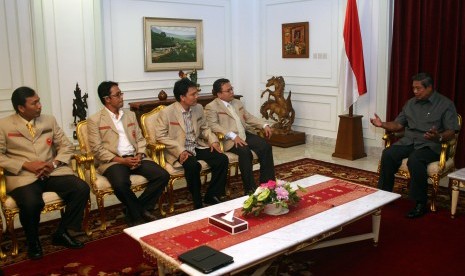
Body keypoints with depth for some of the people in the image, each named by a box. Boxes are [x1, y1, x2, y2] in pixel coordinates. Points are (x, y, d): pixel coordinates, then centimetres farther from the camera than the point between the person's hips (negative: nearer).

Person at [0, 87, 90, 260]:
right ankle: (33, 242, -1)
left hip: (52, 172, 4)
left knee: (82, 188, -21)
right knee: (31, 203, -35)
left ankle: (62, 233, -1)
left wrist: (55, 163, -7)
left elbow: (66, 146, 13)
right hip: (23, 176, -3)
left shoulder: (49, 120, 13)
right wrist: (25, 165, -15)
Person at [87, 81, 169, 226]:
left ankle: (137, 211, -1)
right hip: (113, 161, -5)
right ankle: (140, 213, -8)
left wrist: (139, 155, -6)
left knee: (162, 175, -17)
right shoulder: (95, 120, 1)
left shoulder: (130, 115, 18)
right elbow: (97, 149, -6)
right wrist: (121, 160, -16)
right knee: (121, 183, -37)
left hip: (135, 157, 5)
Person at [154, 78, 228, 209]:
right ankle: (198, 202, -14)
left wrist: (213, 140, -2)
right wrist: (180, 150, -22)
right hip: (179, 151, -6)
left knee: (222, 159, -14)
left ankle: (212, 196, -1)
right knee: (193, 165, -34)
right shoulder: (166, 112, -11)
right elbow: (160, 136, -11)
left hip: (198, 147, 6)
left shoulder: (198, 108, 6)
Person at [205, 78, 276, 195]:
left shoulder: (237, 102, 20)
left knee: (265, 146, -16)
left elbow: (249, 118, 24)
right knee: (245, 151, -34)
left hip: (244, 135, 7)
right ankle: (250, 188, -23)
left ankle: (267, 182, -8)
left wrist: (264, 125, 7)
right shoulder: (211, 107, -3)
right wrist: (233, 136, -27)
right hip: (229, 139, -7)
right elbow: (213, 125, -16)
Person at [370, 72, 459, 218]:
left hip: (430, 145, -5)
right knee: (388, 154, -25)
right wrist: (382, 124, -1)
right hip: (408, 142, 5)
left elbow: (451, 132, -7)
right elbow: (398, 124, 18)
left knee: (414, 160, -37)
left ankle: (421, 203, -23)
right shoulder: (410, 103, 17)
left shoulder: (446, 104, 1)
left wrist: (438, 137, -29)